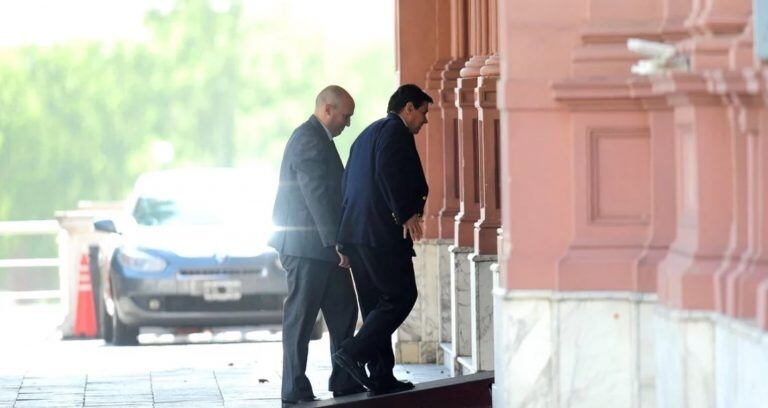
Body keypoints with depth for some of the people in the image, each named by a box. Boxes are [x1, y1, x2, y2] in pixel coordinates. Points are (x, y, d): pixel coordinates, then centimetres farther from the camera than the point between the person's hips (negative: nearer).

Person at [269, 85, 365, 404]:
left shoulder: (317, 138, 19)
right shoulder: (309, 140, -15)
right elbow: (318, 195, -21)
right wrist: (337, 242, -21)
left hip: (321, 246, 10)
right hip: (308, 246, -10)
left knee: (343, 312, 13)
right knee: (300, 316, -5)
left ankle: (344, 381, 19)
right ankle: (295, 390, -2)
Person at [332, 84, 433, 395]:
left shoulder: (366, 135, 25)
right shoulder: (395, 130, -3)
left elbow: (347, 185, 23)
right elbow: (388, 172, -20)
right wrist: (406, 214, -19)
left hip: (355, 233, 10)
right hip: (382, 232, -10)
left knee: (375, 305, 10)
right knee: (401, 296, -7)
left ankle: (381, 377, 9)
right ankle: (354, 352, -16)